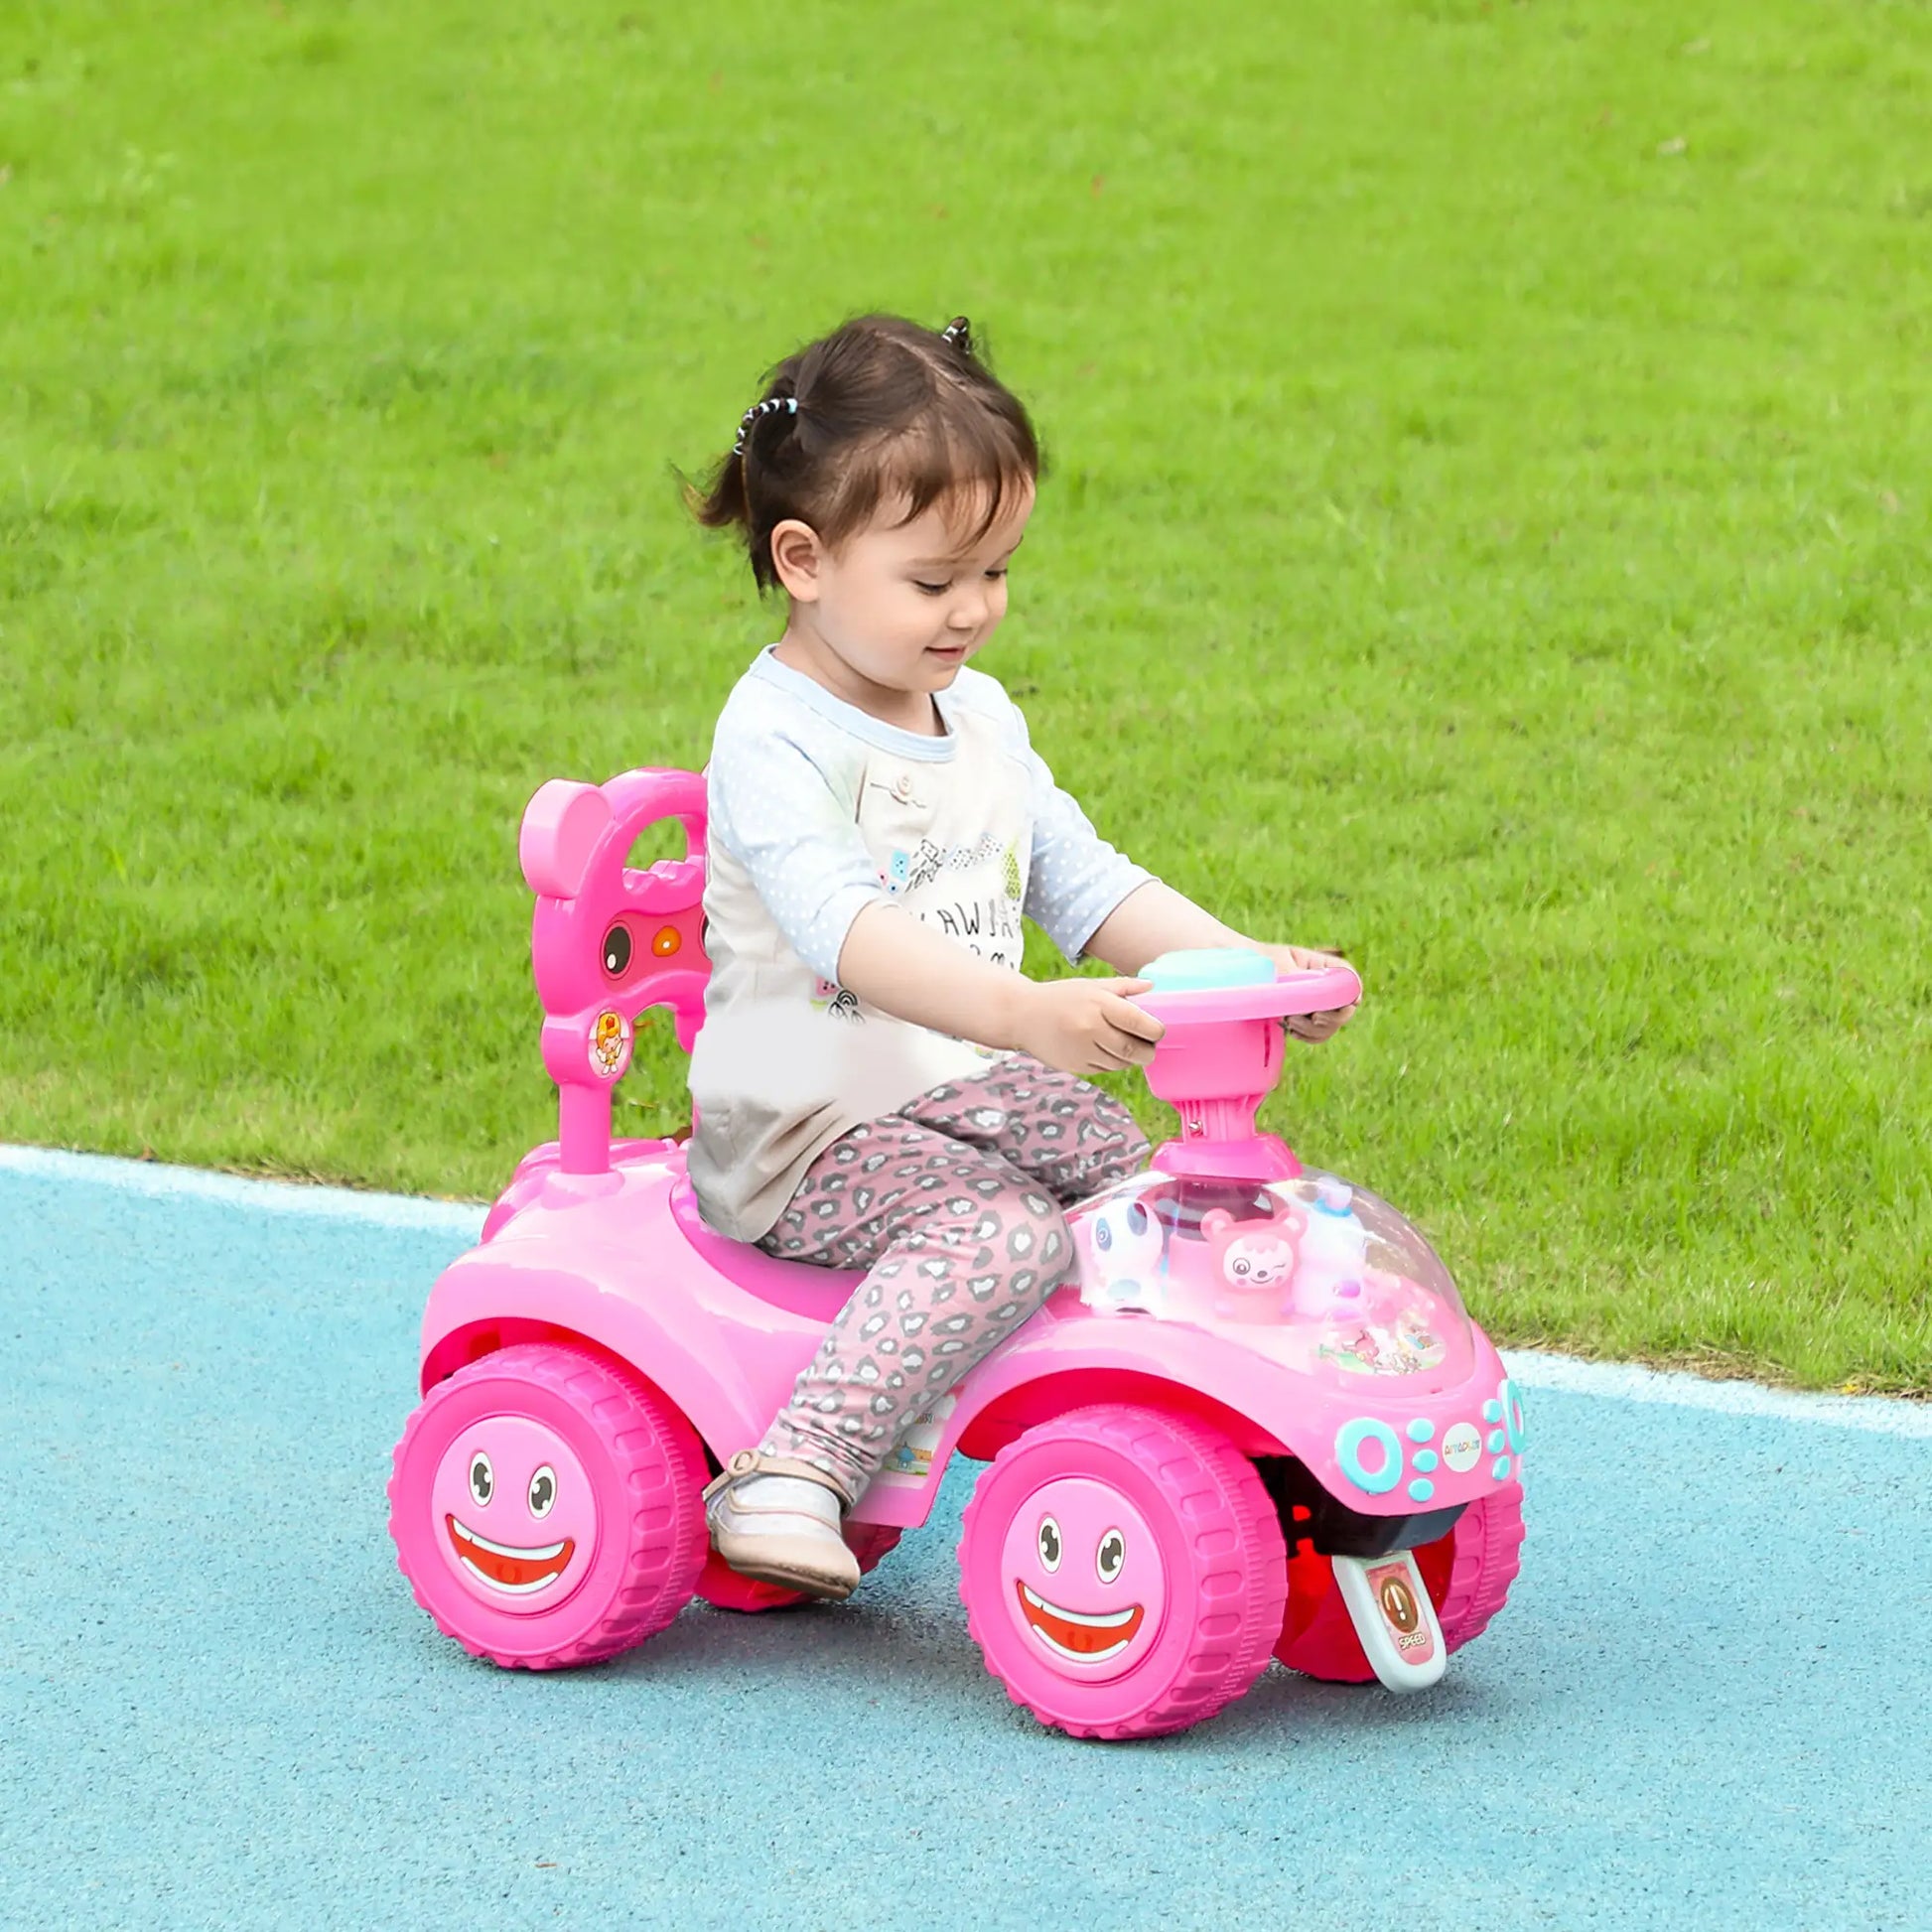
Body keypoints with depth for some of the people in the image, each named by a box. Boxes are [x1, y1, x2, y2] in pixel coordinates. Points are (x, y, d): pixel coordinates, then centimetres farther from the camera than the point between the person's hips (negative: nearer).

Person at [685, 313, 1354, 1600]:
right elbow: (847, 928, -32)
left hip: (973, 1093, 8)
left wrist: (1250, 968, -6)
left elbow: (1086, 886, 10)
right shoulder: (775, 741, -17)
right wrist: (1026, 1013, -46)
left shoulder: (979, 719, 10)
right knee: (1004, 1232, -30)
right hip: (805, 1128, -8)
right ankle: (794, 1474, -35)